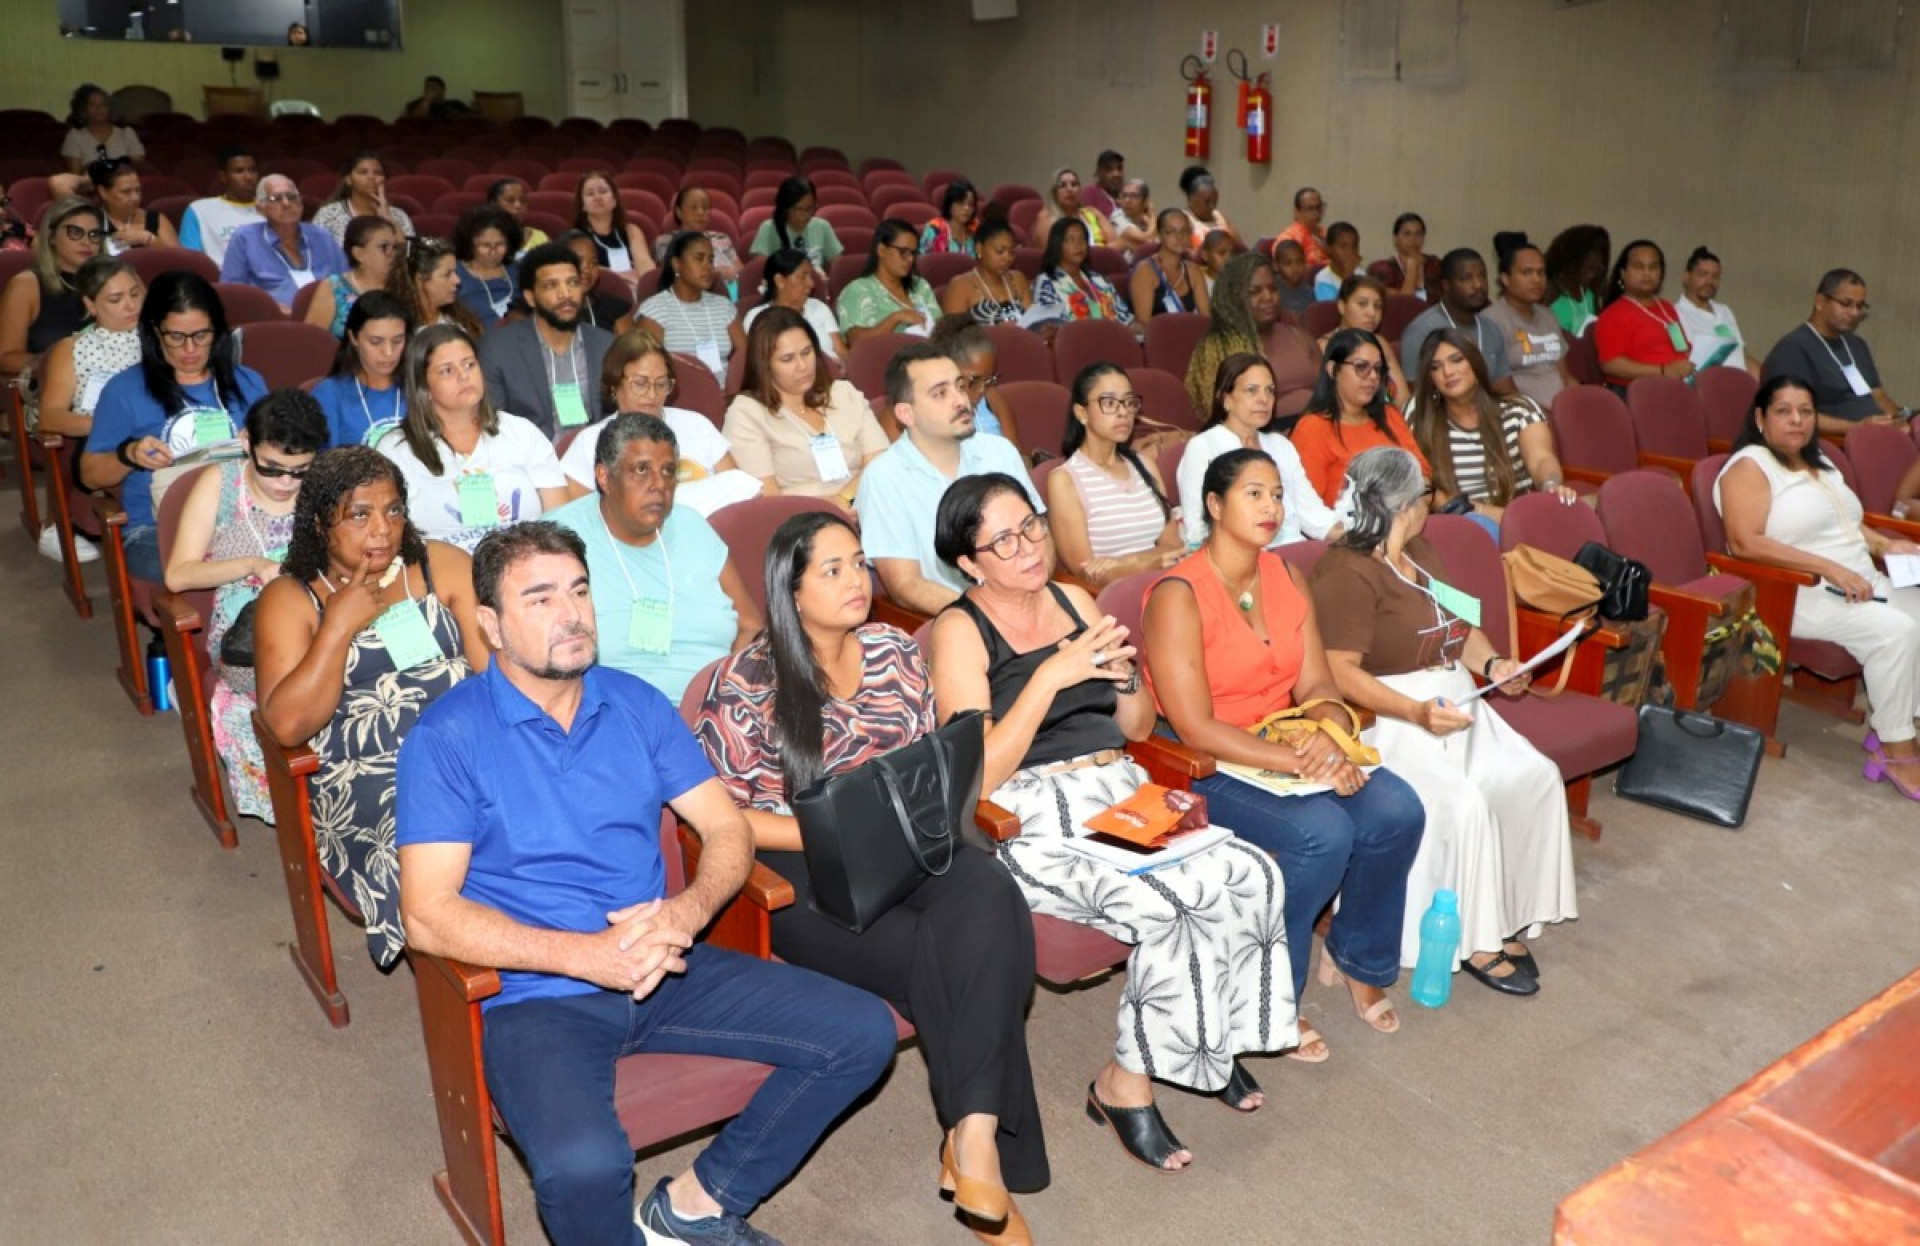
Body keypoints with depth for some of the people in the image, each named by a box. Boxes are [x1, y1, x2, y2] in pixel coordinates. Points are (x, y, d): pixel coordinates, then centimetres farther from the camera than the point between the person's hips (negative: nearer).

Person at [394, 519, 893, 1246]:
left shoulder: (635, 704, 7)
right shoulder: (447, 737, -7)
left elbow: (728, 830, 6)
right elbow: (428, 915, -13)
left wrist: (685, 914, -16)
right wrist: (585, 954, -21)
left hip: (664, 968, 5)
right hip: (534, 994, -5)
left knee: (863, 1033, -7)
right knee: (584, 1165, -34)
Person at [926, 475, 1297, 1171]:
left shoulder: (1074, 602, 14)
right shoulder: (960, 631, -4)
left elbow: (1139, 728, 18)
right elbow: (979, 776, -14)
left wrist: (1125, 675, -4)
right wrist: (1052, 675, -19)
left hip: (1122, 794, 6)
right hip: (1034, 820, -6)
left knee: (1254, 875, -20)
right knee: (1164, 904, -30)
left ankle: (1214, 1041, 4)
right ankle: (1125, 1083, -6)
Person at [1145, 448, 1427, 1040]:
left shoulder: (1287, 579, 7)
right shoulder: (1178, 595, -16)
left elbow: (1317, 686, 5)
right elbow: (1195, 729, -21)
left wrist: (1329, 733, -19)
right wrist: (1302, 763, -26)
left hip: (1286, 742, 7)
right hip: (1206, 767, -7)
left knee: (1398, 809, -16)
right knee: (1323, 831, -28)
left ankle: (1357, 955, 10)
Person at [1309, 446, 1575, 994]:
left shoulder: (1421, 554, 15)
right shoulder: (1346, 574, -15)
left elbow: (1460, 627, 24)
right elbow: (1341, 672, -22)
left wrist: (1492, 663, 4)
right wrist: (1417, 713, -31)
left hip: (1453, 703, 9)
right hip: (1390, 719, -9)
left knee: (1536, 776, -10)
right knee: (1463, 802, -28)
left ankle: (1508, 916, -1)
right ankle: (1473, 942, -11)